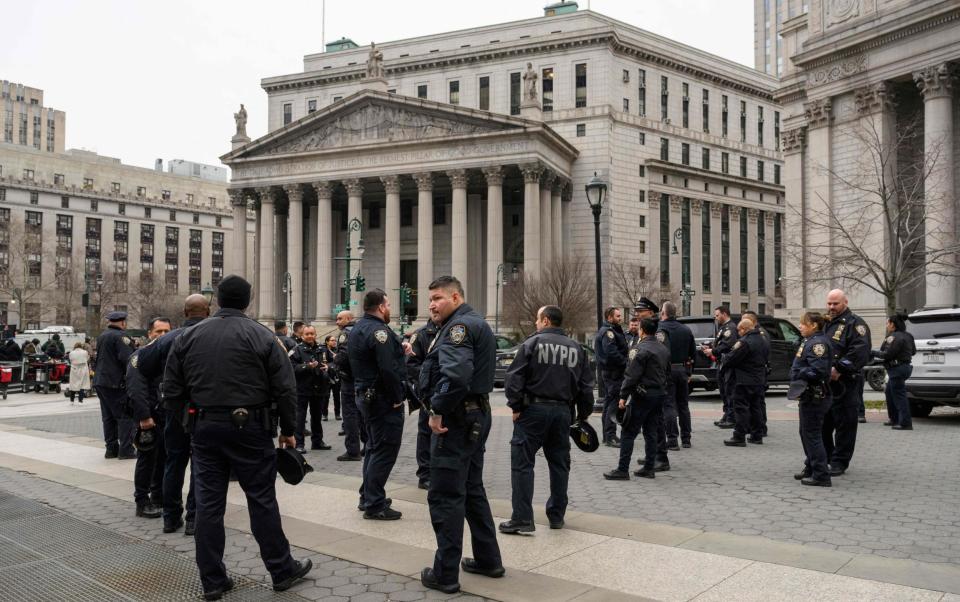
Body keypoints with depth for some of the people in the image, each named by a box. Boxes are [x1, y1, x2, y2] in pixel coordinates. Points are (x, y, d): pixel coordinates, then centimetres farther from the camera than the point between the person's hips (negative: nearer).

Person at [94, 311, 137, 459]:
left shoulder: (102, 336, 16)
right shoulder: (120, 336, -14)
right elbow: (128, 358, -22)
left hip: (100, 381, 9)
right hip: (116, 383, -9)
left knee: (108, 417, 13)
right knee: (126, 415, -4)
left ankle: (111, 449, 17)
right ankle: (126, 449, -5)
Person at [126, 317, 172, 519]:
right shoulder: (141, 356, -9)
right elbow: (136, 390, -18)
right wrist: (144, 416, -23)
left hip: (168, 417, 7)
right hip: (150, 418, -7)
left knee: (165, 460, 13)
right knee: (147, 461, 0)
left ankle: (159, 498, 25)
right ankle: (142, 502, 9)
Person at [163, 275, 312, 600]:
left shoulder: (188, 337, 6)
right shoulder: (262, 336, -5)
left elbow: (172, 391, 6)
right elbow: (285, 389, -8)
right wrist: (288, 430, 2)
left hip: (204, 426, 4)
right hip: (249, 426, -3)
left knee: (209, 502, 10)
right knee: (262, 499, 5)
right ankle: (282, 570, 16)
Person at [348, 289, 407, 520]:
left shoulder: (358, 329, 13)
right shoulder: (379, 330, -19)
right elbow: (388, 369, -26)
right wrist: (397, 398, -18)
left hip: (365, 395, 10)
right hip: (383, 399, -10)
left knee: (374, 447, 20)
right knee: (385, 451, -4)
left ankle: (367, 497, 29)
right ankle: (375, 505, 0)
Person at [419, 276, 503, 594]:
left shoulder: (459, 325, -15)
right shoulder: (476, 322, 18)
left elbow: (456, 373, -31)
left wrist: (437, 410, -21)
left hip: (456, 419, -10)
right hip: (476, 415, 10)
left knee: (445, 497, -3)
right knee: (472, 489, 19)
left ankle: (445, 574, 5)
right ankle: (488, 559, 28)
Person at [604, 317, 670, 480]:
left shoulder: (640, 349, -14)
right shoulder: (664, 349, 13)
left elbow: (632, 375, -18)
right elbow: (667, 374, 19)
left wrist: (623, 396, -14)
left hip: (642, 395, -8)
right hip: (659, 394, 8)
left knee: (629, 433, -4)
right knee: (651, 433, 13)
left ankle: (622, 470, -3)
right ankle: (649, 468, 16)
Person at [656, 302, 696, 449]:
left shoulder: (661, 329, -11)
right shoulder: (686, 329, 10)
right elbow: (693, 352, 13)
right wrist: (689, 372, 18)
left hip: (667, 370, -6)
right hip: (683, 369, 6)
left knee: (669, 405, -2)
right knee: (683, 405, 15)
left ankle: (672, 440, -3)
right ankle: (686, 438, 21)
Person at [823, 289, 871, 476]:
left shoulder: (854, 324, -5)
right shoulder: (826, 324, 20)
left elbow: (860, 351, -19)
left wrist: (839, 369, -24)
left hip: (845, 384, -8)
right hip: (824, 383, 8)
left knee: (844, 424, -2)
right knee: (823, 423, 14)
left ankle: (839, 462, 4)